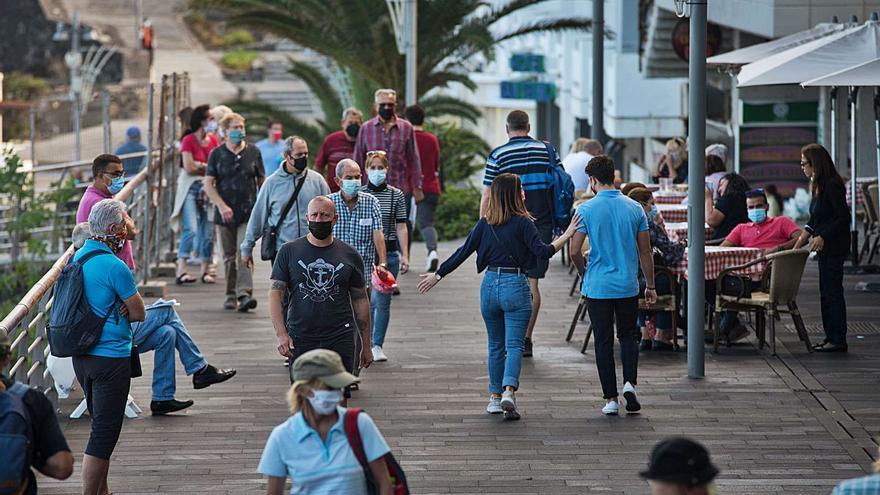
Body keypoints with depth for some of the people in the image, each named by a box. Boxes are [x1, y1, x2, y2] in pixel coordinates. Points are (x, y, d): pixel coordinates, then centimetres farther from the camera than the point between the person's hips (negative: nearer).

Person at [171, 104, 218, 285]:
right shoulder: (189, 140, -6)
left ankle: (206, 270, 13)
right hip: (191, 188, -5)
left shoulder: (213, 140, 10)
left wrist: (199, 165, -4)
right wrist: (208, 166, 0)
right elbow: (189, 167, -12)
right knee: (191, 229, -16)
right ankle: (181, 271, -18)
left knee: (208, 232, 4)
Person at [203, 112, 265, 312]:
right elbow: (208, 184, 0)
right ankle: (231, 295, 19)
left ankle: (244, 294, -22)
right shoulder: (217, 154, 3)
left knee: (244, 253, -15)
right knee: (229, 256, 9)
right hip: (225, 214, 1)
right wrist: (222, 206, -13)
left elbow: (262, 181, 13)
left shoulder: (253, 152, 5)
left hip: (248, 213, -1)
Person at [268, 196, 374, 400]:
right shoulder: (289, 251, 5)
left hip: (340, 338, 0)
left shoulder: (349, 255, 7)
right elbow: (276, 293, 2)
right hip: (300, 338, 0)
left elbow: (361, 301, 12)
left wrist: (366, 345, 12)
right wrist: (281, 334, -11)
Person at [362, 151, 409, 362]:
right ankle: (368, 343, 9)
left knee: (383, 301, 1)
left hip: (389, 253, 1)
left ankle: (377, 345, 9)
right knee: (369, 299, -2)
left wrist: (405, 255, -3)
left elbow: (401, 227, 3)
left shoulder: (396, 195, 4)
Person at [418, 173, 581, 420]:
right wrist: (567, 235, -13)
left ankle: (495, 397, 20)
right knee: (514, 344, -4)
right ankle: (508, 391, -24)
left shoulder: (485, 223, 5)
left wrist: (438, 275, 15)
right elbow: (542, 252, -16)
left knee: (496, 345, 16)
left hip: (490, 284, 4)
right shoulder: (522, 222, -8)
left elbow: (463, 252, 6)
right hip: (515, 287, -4)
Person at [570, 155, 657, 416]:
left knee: (604, 341, 6)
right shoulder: (635, 208, 0)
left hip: (597, 286, -2)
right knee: (628, 336, 17)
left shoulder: (586, 210, -8)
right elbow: (645, 252, 3)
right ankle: (629, 383, -5)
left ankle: (611, 398, 6)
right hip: (628, 286, 2)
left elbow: (575, 252, -9)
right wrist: (650, 285, 12)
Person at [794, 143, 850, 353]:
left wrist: (822, 237, -21)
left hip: (834, 246, -10)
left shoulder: (833, 186, -17)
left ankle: (838, 340, -2)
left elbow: (844, 218, -19)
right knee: (826, 293, 13)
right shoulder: (819, 186, 12)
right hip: (825, 248, 10)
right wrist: (805, 233, 7)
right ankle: (831, 337, 19)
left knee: (832, 292, -6)